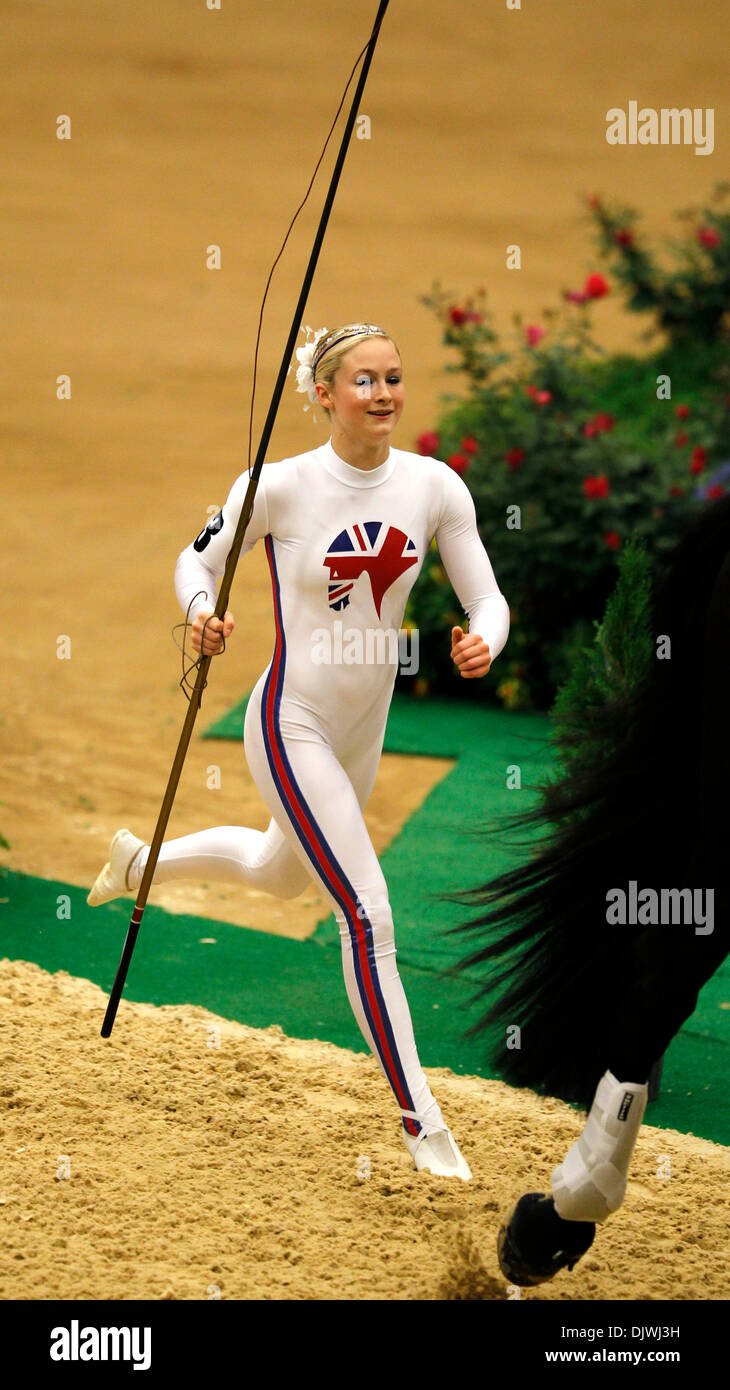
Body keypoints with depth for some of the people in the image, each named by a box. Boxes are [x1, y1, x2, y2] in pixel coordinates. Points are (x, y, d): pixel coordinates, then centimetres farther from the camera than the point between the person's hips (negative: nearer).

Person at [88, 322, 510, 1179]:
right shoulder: (279, 487, -19)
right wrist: (201, 615, -25)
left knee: (282, 872, 30)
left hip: (365, 726, 6)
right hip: (293, 725, -6)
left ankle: (140, 859, 60)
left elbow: (488, 600, -4)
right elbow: (197, 561, -4)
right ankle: (420, 1122, -1)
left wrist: (484, 644, -27)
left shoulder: (434, 486, -9)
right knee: (368, 915, -11)